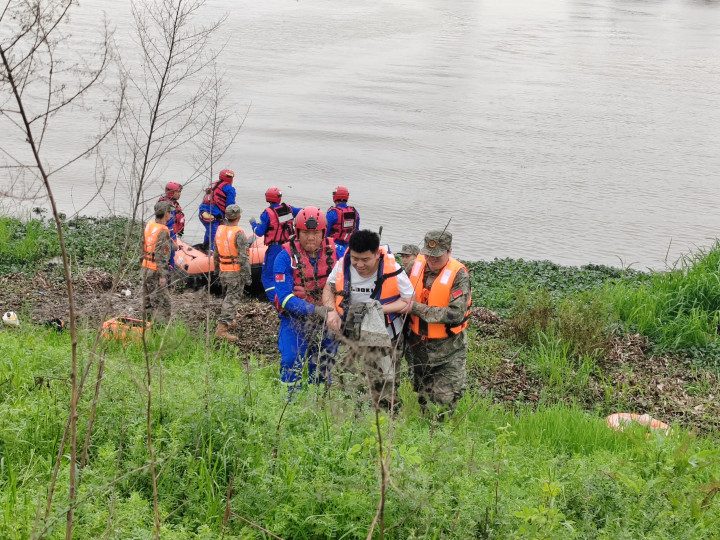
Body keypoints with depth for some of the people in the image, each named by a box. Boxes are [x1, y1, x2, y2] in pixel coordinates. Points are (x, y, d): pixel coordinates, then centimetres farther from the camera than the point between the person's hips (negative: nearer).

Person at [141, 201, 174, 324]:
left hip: (146, 267, 9)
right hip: (156, 270, -9)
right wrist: (163, 275, -20)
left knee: (148, 300, 16)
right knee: (161, 301, -5)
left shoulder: (149, 225, 6)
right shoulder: (163, 232, -20)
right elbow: (161, 255, -22)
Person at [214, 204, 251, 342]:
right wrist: (247, 276, -13)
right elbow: (243, 257, -19)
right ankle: (222, 328, -8)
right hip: (236, 272, -7)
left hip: (223, 271, 7)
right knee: (232, 299, -3)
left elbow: (216, 254, 14)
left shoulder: (219, 230, 4)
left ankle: (229, 321, 36)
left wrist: (218, 269, 25)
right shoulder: (239, 234, -18)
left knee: (230, 296, 25)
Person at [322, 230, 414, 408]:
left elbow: (409, 301, -8)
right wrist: (332, 311, -9)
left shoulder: (392, 271, -15)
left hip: (382, 338, -3)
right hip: (349, 333, 3)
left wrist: (381, 309, -21)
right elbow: (329, 289, 11)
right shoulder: (342, 266, -6)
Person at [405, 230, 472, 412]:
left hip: (447, 348, -5)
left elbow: (456, 314, -29)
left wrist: (417, 308, -26)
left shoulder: (458, 275, -19)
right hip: (418, 343, 5)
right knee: (422, 395, 20)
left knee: (444, 398, -1)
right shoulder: (417, 266, -4)